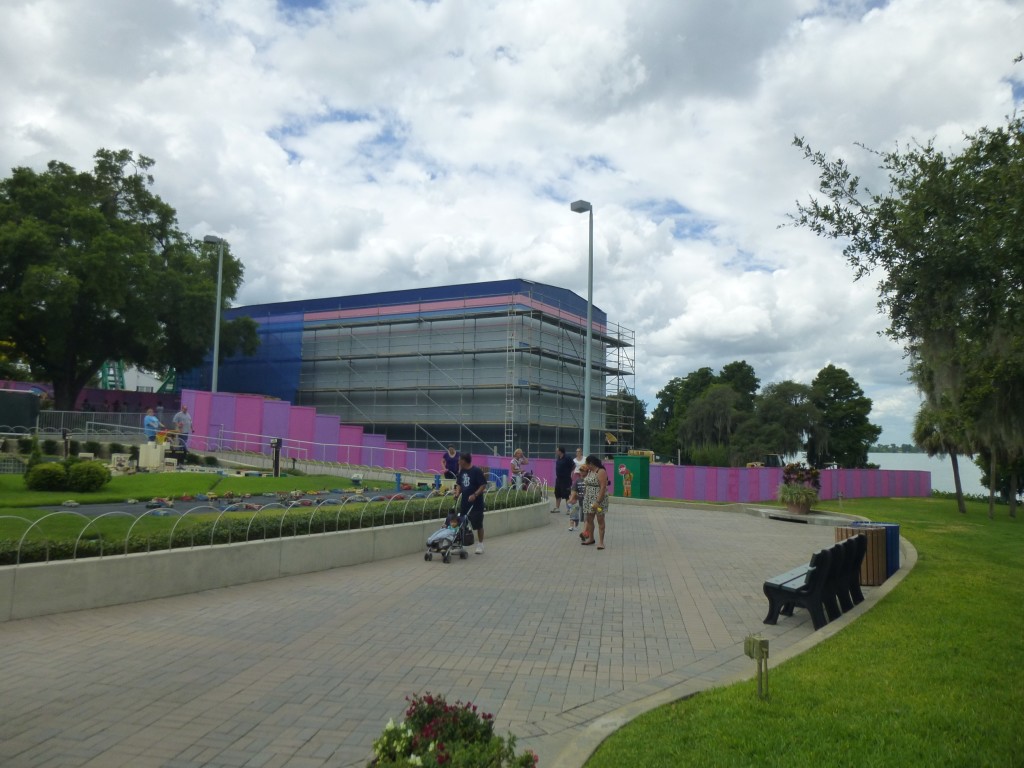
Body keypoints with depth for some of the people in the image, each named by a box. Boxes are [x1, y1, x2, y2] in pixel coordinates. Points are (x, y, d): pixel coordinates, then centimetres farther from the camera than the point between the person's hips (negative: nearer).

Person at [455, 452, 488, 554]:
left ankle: (480, 545, 17)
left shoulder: (476, 471, -13)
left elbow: (483, 485, -13)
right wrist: (457, 493, -2)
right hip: (464, 502, 6)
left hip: (476, 503, -6)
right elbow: (459, 484, 16)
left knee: (478, 524, 4)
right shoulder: (461, 471, 8)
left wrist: (475, 495, -23)